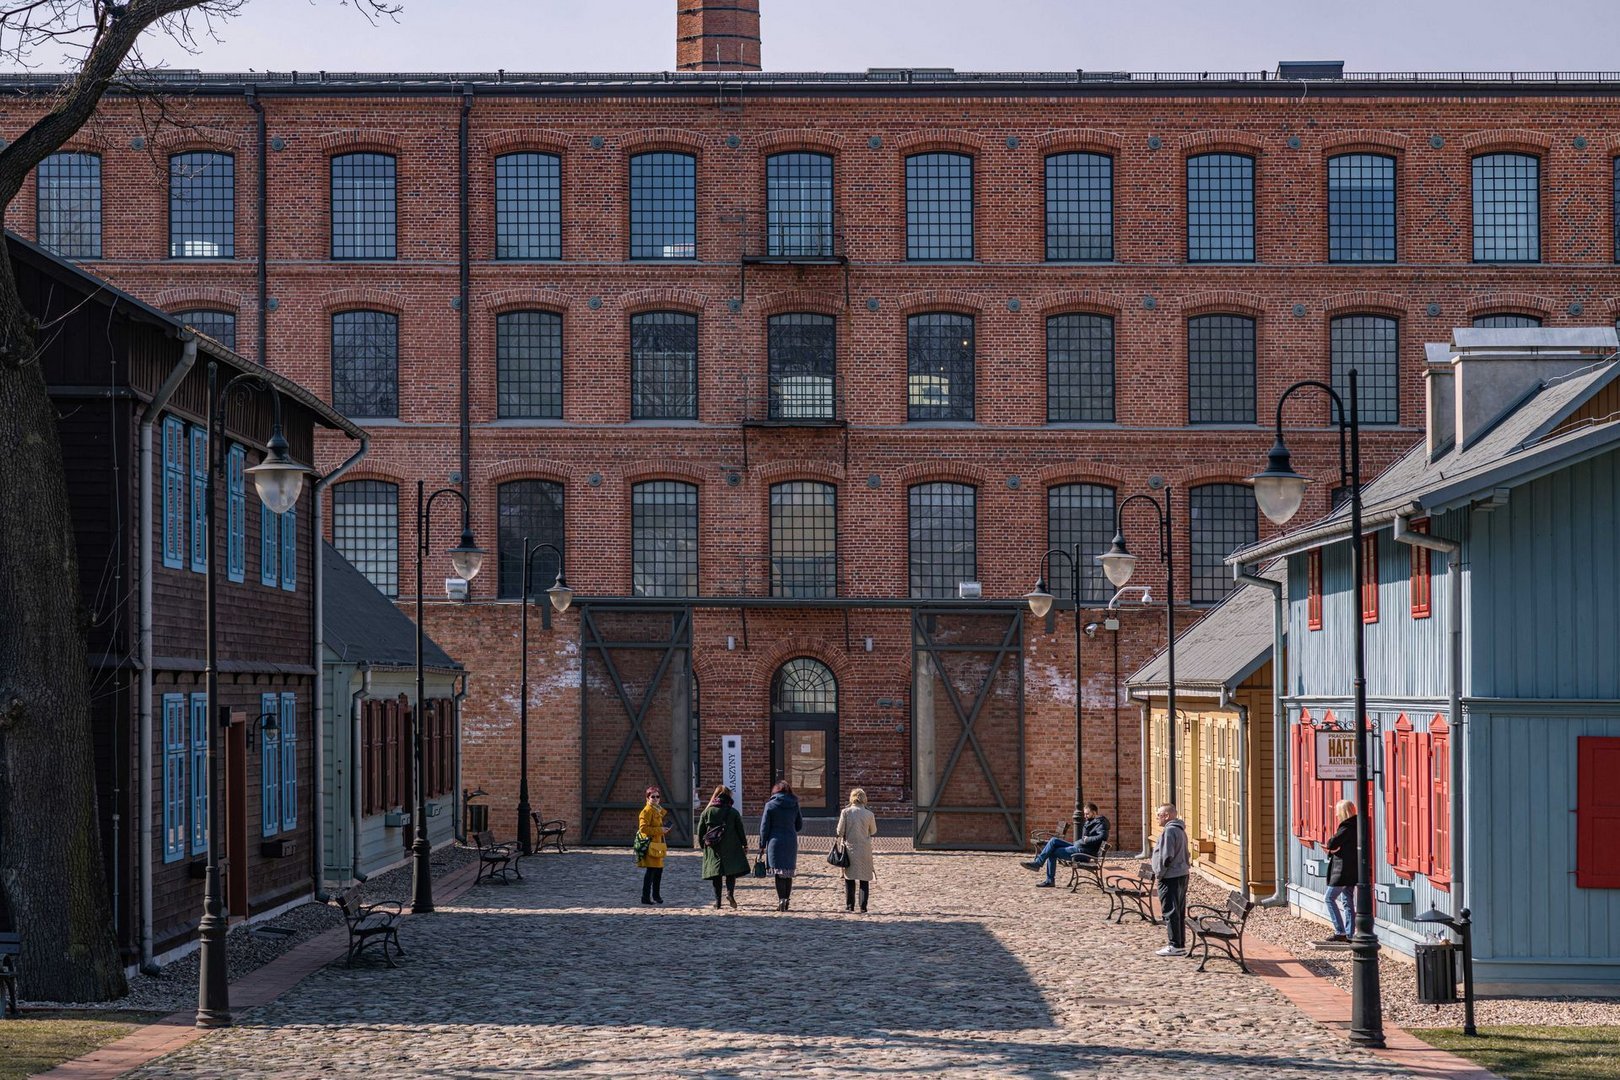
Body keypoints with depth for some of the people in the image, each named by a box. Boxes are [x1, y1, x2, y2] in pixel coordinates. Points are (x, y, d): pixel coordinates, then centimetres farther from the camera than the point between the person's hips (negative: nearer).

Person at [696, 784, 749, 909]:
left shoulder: (707, 812, 2)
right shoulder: (733, 812, -1)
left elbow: (700, 831, 4)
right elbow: (740, 830, 1)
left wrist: (703, 845, 16)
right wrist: (745, 845, 11)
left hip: (713, 849, 1)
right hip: (731, 848, -1)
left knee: (716, 875, 8)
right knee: (731, 872, 5)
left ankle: (717, 899, 5)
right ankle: (730, 892, -19)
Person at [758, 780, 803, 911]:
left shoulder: (770, 805, -3)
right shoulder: (794, 805, 5)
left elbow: (764, 827, -2)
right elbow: (799, 825, 12)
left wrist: (762, 845, 4)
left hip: (776, 841, -3)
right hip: (791, 842, 3)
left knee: (779, 873, -3)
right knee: (788, 873, 11)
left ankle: (781, 899, -13)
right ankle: (786, 900, 12)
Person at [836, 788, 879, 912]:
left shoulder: (846, 812, -8)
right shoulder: (869, 814, -6)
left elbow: (840, 831, -6)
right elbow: (873, 832, 7)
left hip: (849, 848, 0)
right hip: (865, 849, 0)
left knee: (849, 878, 11)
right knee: (864, 879, 6)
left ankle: (849, 906, 11)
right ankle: (863, 907, 2)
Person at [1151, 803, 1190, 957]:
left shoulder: (1169, 831, -16)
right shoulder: (1180, 830, 16)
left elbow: (1166, 856, -20)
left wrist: (1159, 873, -11)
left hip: (1170, 877, -10)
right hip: (1182, 875, 10)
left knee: (1170, 912, -6)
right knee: (1179, 912, 12)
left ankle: (1175, 945, -7)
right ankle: (1181, 945, 15)